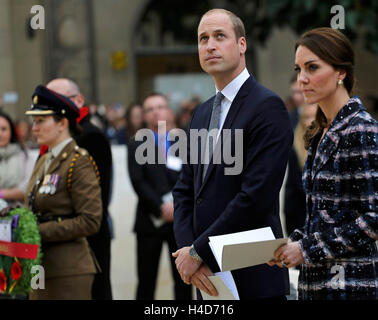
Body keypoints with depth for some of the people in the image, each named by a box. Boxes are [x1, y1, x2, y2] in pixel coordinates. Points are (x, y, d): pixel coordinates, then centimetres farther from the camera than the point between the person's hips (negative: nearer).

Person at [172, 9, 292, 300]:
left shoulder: (267, 106, -10)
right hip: (207, 274, 7)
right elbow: (185, 191, 13)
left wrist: (198, 252, -14)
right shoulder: (202, 113, 15)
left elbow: (256, 196, -18)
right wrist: (187, 249, -5)